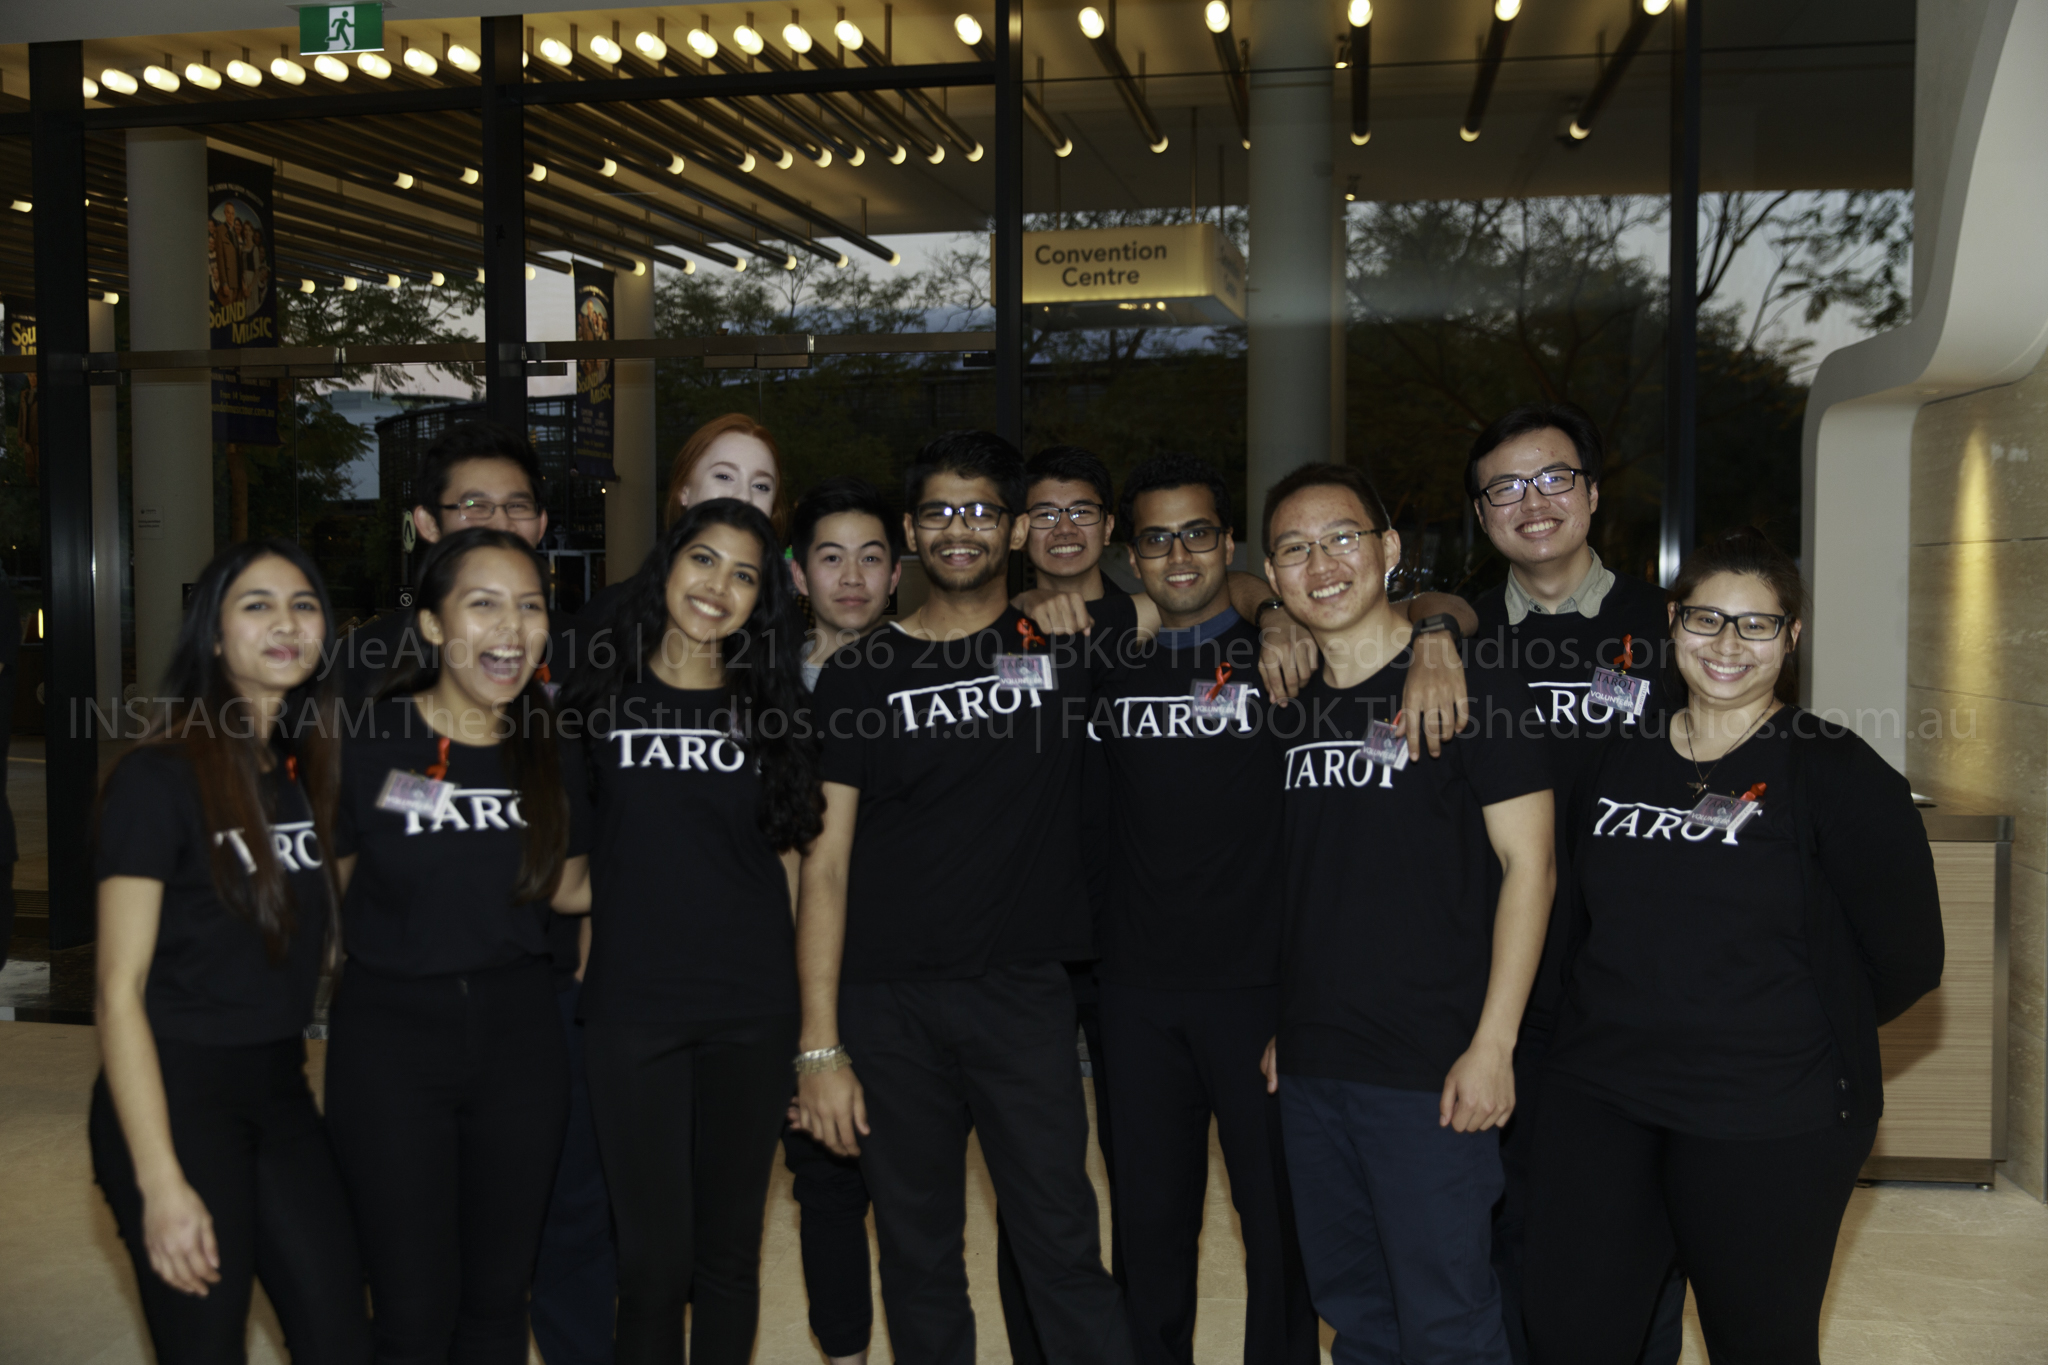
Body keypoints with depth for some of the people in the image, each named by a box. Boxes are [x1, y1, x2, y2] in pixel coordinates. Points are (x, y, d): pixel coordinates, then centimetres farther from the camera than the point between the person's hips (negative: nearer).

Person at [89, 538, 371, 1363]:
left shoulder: (309, 766, 8)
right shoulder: (158, 777, -12)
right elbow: (119, 991, -14)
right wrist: (162, 1184, -18)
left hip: (281, 1092, 6)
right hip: (174, 1097, -6)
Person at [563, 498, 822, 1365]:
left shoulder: (770, 711, 7)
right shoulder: (598, 701, 3)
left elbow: (787, 862, 9)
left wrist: (805, 1019, 6)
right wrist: (578, 974, 1)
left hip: (751, 1012, 1)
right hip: (631, 1010, -1)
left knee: (730, 1251, 10)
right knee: (655, 1255, 3)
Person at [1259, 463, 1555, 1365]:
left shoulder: (1468, 683, -8)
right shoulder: (1287, 699, 10)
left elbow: (1528, 861, -11)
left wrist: (1493, 1045, -15)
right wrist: (1279, 1024, 14)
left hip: (1431, 1070, -6)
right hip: (1309, 1067, 6)